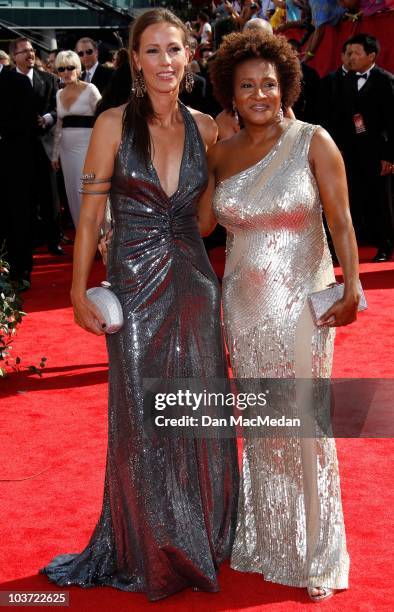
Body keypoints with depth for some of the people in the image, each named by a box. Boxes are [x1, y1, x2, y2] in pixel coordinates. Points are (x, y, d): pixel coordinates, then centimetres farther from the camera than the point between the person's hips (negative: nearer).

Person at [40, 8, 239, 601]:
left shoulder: (205, 126, 4)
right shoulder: (114, 124, -6)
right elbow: (90, 215, -4)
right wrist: (79, 292, -6)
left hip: (194, 282, 3)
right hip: (135, 286, -3)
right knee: (141, 420, 6)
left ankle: (201, 538, 33)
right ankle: (149, 548, 26)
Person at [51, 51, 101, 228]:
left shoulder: (89, 89, -5)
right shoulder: (59, 94, 11)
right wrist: (55, 154, 16)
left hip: (87, 147, -6)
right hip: (67, 149, 6)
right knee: (73, 194, 8)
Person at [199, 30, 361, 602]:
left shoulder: (312, 141, -6)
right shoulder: (221, 153, 5)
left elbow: (341, 220, -8)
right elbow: (201, 223, 9)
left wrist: (352, 288, -16)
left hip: (301, 303, -4)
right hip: (244, 305, 4)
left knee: (304, 424, 1)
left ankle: (316, 554, 19)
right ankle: (265, 539, 30)